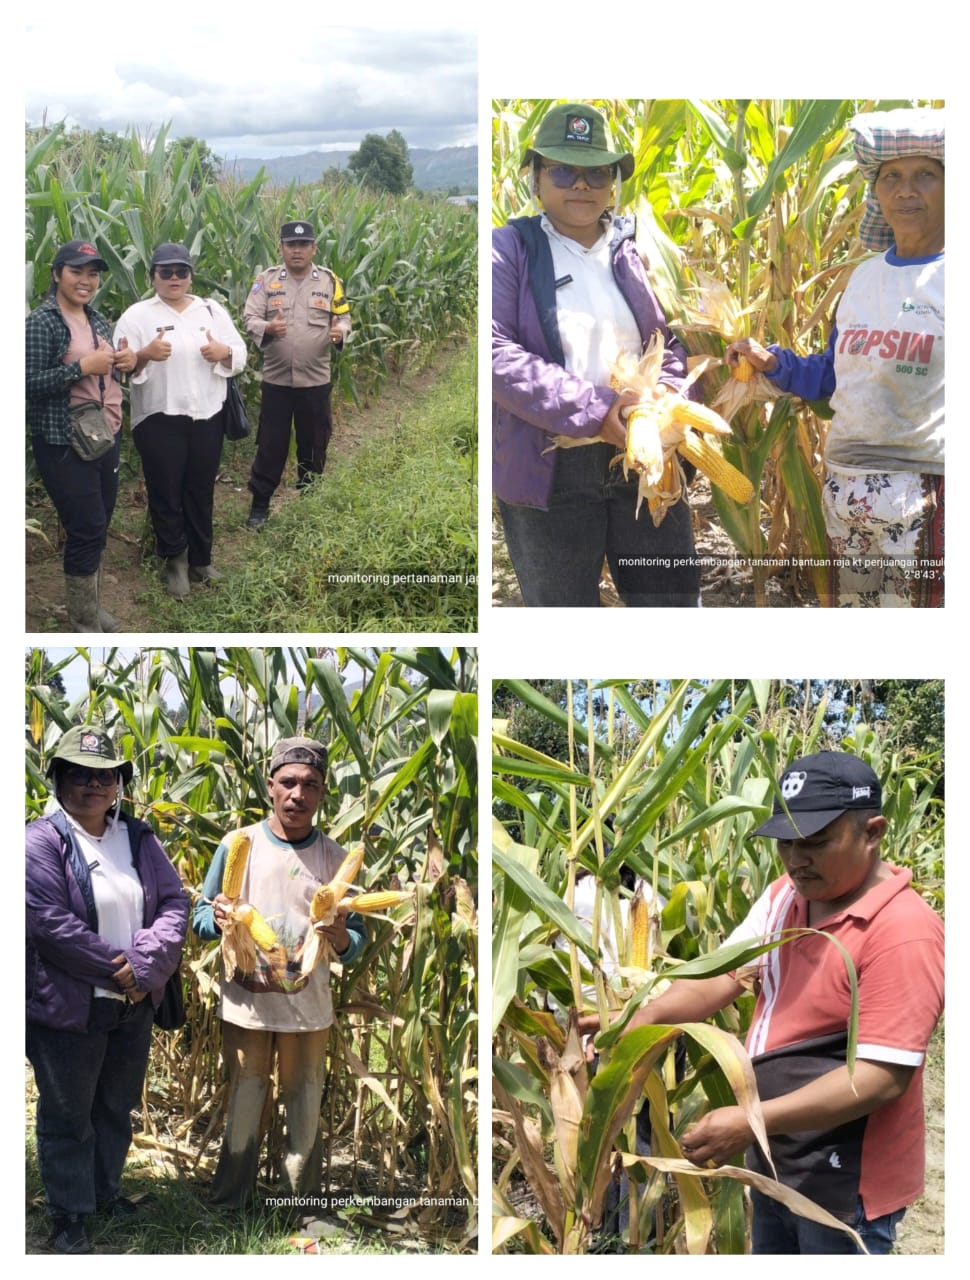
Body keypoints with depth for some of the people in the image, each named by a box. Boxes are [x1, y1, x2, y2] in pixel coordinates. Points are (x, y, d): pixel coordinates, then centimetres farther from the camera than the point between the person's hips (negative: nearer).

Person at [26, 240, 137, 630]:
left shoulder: (97, 319, 12)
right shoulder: (42, 322, -13)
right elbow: (28, 383, -19)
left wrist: (124, 363, 1)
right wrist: (83, 367, -24)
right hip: (65, 446, -8)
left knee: (98, 527, 14)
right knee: (87, 530, -5)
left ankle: (90, 608, 27)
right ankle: (83, 623, 7)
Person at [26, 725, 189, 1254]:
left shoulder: (138, 838, 6)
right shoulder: (40, 841, -13)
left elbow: (174, 902, 0)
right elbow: (50, 923, -20)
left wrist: (142, 967, -15)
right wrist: (117, 970, -17)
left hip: (134, 1006, 6)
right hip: (68, 1007, -6)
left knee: (118, 1109, 19)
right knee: (67, 1116, 6)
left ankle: (106, 1193, 37)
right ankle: (68, 1215, 20)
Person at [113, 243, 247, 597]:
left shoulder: (212, 310, 7)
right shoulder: (137, 316, -3)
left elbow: (240, 355, 8)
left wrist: (223, 352, -15)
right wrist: (145, 355, -27)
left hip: (207, 416, 3)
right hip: (159, 420, -3)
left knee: (201, 490, 12)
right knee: (166, 492, 4)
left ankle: (200, 558, 26)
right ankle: (175, 560, 20)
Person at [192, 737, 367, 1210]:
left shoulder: (334, 858, -1)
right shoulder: (238, 845, -4)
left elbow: (357, 942, 1)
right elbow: (200, 917, 2)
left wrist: (342, 939, -23)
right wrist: (218, 919, -21)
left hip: (309, 1009, 1)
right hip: (245, 1005, -1)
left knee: (305, 1117, 11)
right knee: (243, 1116, 7)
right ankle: (228, 1209, 22)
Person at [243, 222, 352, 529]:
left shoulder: (329, 281, 2)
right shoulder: (266, 279, -1)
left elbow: (343, 318, 5)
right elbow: (249, 318, -5)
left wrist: (340, 333, -18)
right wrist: (267, 328, -27)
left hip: (316, 380, 1)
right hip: (276, 379, -1)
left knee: (313, 443, 12)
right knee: (270, 443, 5)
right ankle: (260, 504, 15)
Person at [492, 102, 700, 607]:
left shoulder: (639, 249, 10)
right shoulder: (509, 251, 0)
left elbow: (674, 342, 12)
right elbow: (498, 354, -13)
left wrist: (665, 401, -11)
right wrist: (593, 410, -21)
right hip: (549, 471, -3)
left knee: (674, 598, 6)